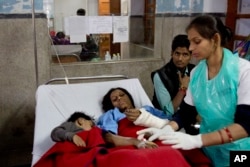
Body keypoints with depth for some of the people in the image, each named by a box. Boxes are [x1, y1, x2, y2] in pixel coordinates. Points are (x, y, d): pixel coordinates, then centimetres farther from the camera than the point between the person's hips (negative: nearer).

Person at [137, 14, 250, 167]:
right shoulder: (196, 73, -2)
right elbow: (186, 112, 1)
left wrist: (196, 140, -34)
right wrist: (166, 130, -20)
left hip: (237, 148, -4)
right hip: (209, 149, 4)